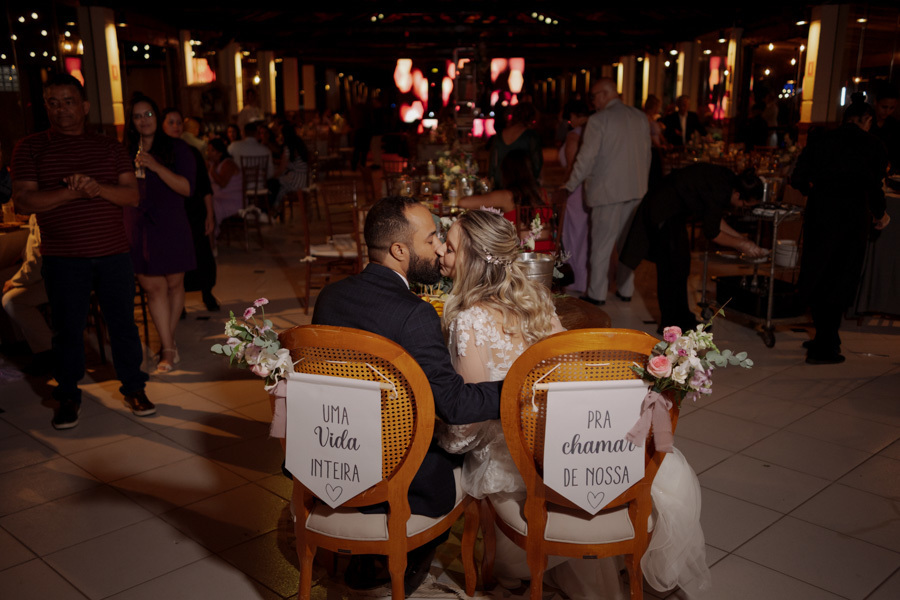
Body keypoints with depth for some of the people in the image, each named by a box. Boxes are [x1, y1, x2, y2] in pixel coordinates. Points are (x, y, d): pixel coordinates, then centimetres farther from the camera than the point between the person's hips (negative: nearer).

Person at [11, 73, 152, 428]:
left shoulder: (109, 148, 9)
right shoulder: (30, 148, 3)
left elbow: (133, 196, 1)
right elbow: (23, 202, -7)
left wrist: (99, 188, -18)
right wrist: (70, 192, -19)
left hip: (113, 253, 2)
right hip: (62, 258, -1)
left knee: (123, 323, 7)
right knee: (67, 329, 6)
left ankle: (134, 388, 21)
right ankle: (68, 396, 20)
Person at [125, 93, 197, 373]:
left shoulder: (176, 148, 1)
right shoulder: (125, 152, 9)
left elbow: (187, 188, -12)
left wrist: (155, 166, -19)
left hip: (170, 226, -1)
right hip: (138, 227, 2)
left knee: (174, 284, 6)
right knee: (153, 287, -4)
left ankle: (168, 341, 22)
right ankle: (168, 348, -1)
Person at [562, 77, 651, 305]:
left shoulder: (598, 120, -11)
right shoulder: (640, 117, 8)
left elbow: (586, 157, -11)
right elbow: (646, 154, 14)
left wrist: (570, 185, 0)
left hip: (608, 190, -6)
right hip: (636, 190, 6)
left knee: (601, 244, 1)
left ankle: (597, 293, 7)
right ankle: (626, 289, 21)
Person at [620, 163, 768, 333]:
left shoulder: (727, 180, 0)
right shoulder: (717, 192, -27)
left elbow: (715, 219, 11)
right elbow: (711, 233, -18)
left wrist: (740, 238, 10)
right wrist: (741, 245, -8)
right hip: (663, 214, -10)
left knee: (681, 266, 13)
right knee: (673, 268, -4)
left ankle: (682, 319, 23)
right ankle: (671, 324, 6)